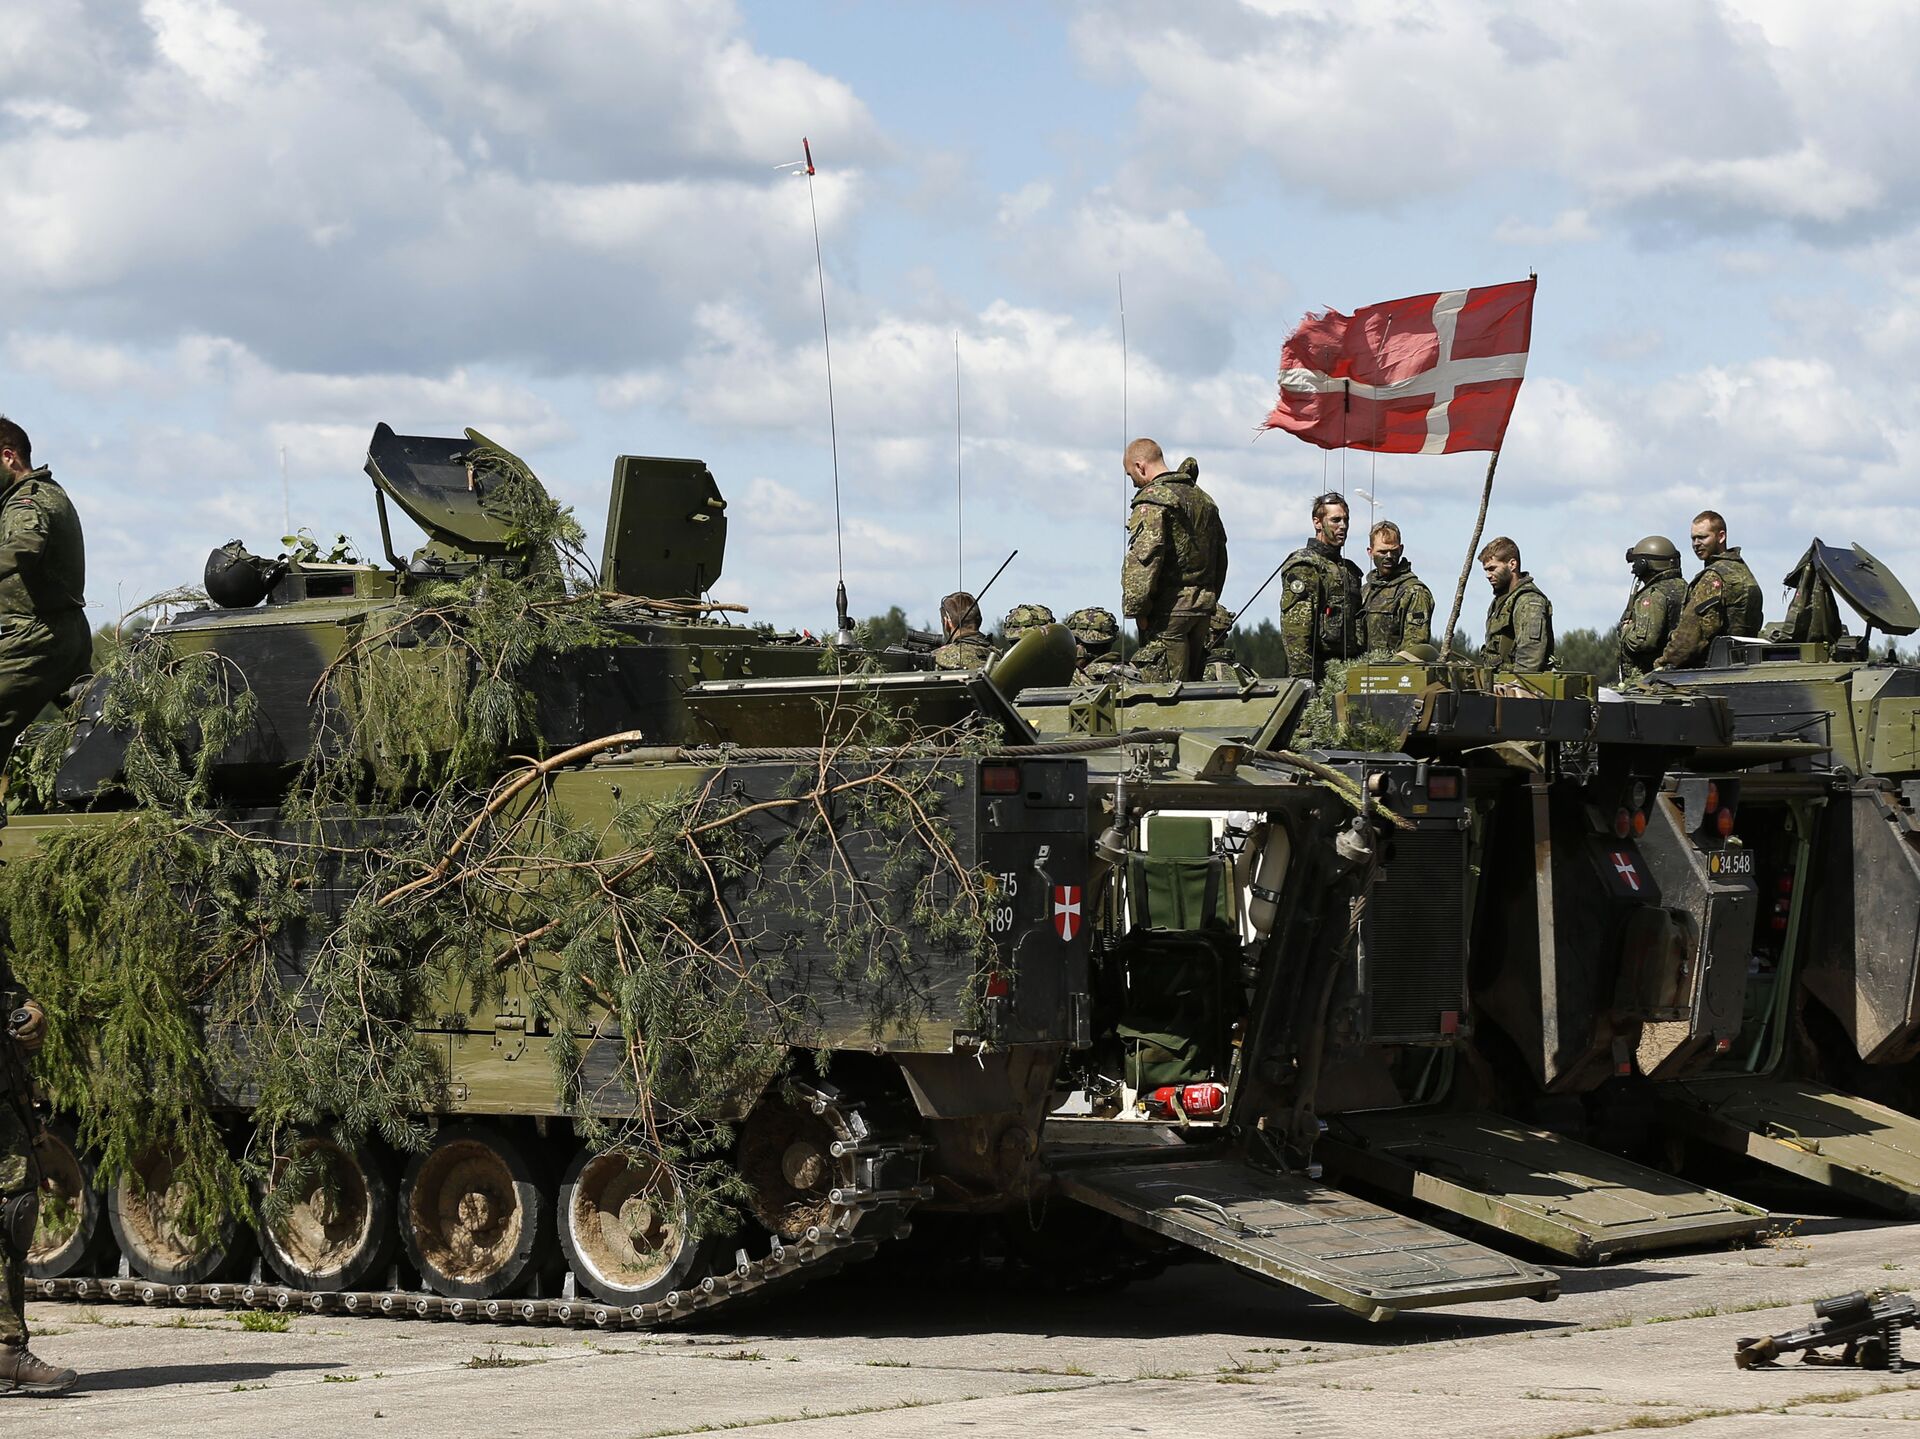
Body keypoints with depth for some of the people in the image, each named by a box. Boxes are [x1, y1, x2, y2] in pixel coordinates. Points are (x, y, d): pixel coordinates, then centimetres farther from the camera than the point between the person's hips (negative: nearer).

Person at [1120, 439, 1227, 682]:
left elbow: (1144, 559, -19)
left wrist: (1136, 608, -13)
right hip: (1201, 607, 8)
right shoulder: (1204, 499, 19)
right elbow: (1220, 557, 23)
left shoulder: (1152, 499, -10)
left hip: (1168, 610, -8)